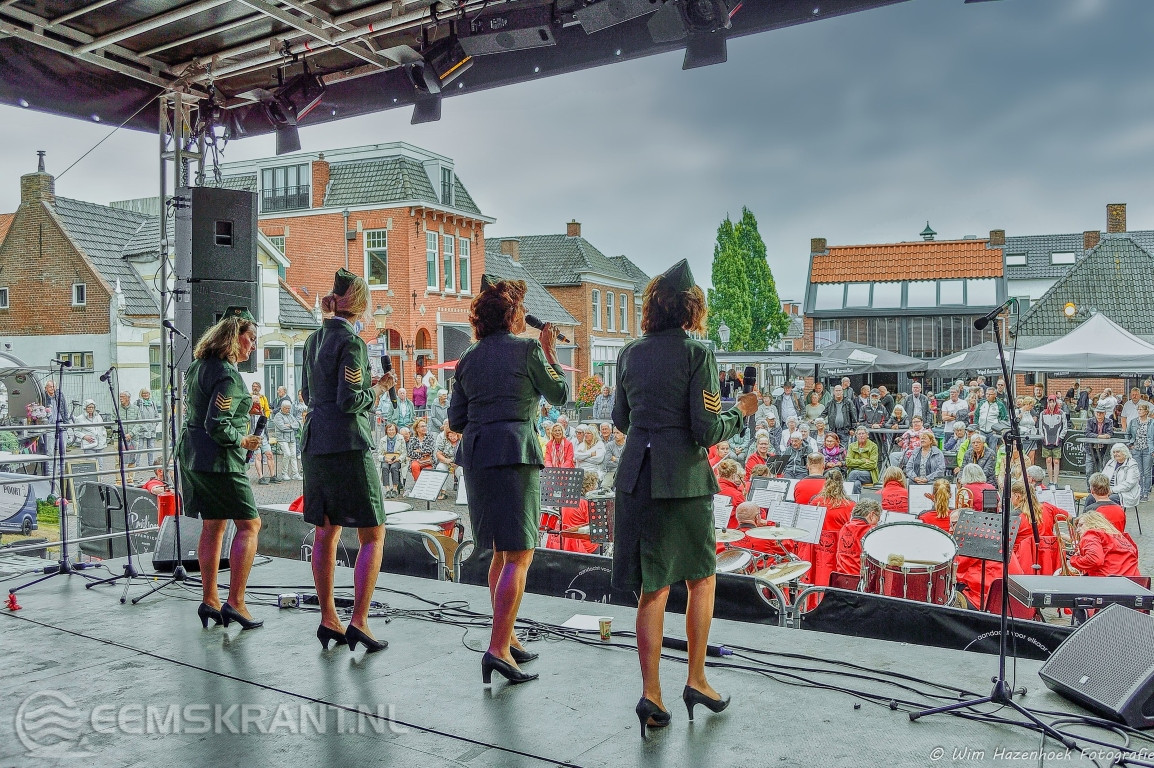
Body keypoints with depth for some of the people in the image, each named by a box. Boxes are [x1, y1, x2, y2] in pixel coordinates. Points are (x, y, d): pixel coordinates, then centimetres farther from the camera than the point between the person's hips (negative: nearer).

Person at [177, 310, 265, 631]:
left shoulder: (197, 366, 13)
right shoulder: (228, 376, -17)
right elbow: (216, 425, -23)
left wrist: (243, 406, 20)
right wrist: (243, 441, -8)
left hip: (192, 454, 10)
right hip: (219, 460, -10)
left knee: (213, 526, 14)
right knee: (249, 525, -4)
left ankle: (209, 600, 17)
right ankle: (235, 602, -7)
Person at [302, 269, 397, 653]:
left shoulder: (313, 340, 12)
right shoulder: (351, 342, -12)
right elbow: (351, 401, -17)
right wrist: (379, 389, 0)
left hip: (315, 443, 8)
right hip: (349, 445, -8)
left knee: (326, 533, 11)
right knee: (373, 535, -1)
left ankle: (328, 620, 17)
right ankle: (358, 622, -5)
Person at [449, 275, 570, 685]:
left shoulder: (468, 359, 12)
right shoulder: (527, 349, -4)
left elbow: (456, 421, 11)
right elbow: (559, 394, 8)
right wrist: (550, 351, 18)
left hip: (475, 456, 7)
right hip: (514, 455, -7)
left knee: (501, 552, 18)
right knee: (520, 556, -3)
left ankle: (506, 638, 26)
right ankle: (498, 649, -10)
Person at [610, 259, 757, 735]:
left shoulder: (630, 353, 6)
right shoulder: (697, 352, -9)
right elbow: (706, 430, -14)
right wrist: (741, 413, 4)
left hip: (636, 476, 4)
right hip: (683, 477, -4)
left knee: (653, 588, 12)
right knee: (701, 578, 17)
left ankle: (651, 693, 10)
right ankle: (696, 681, 22)